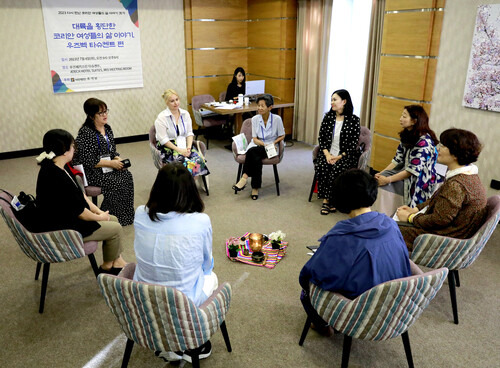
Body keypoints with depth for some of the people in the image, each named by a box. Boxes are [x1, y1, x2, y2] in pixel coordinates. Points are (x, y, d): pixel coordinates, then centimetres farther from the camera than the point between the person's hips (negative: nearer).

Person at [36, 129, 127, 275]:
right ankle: (106, 267, 19)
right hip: (62, 228, -11)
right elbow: (78, 211, -24)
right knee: (116, 229, -4)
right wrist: (99, 217, -7)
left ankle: (118, 262, 23)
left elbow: (80, 194, 8)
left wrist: (99, 211, 2)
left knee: (113, 219, 14)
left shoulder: (60, 168, 1)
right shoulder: (57, 178, -31)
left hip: (67, 217, 11)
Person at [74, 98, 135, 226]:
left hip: (108, 167, 7)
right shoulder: (85, 133, -14)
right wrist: (111, 163, -18)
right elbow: (88, 160, -18)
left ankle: (127, 216, -13)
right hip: (91, 172, -7)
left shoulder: (107, 128, 11)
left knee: (127, 176, -19)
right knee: (116, 183, -27)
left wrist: (118, 160, -4)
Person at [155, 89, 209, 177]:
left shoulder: (185, 114, 8)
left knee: (199, 159, -26)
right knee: (186, 162, -33)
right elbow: (163, 140, -12)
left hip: (184, 144, 5)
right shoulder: (161, 118, -8)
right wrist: (179, 150, -20)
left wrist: (189, 147, -11)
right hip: (168, 147, -4)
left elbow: (189, 133, 8)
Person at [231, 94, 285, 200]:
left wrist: (274, 143, -15)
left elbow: (282, 136, 3)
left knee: (252, 151, -34)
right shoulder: (255, 119, 1)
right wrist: (265, 144, -18)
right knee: (256, 158, -35)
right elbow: (255, 139, 0)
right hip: (257, 145, 2)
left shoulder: (277, 119, -6)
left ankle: (244, 177, -29)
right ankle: (255, 188, -32)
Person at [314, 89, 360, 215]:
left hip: (346, 155, -3)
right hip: (328, 153, 3)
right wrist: (327, 154, -9)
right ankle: (326, 199, -15)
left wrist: (339, 157, -15)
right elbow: (321, 137, 6)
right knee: (321, 167, -27)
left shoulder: (354, 120, -3)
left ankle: (328, 200, -13)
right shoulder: (328, 116, 8)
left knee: (337, 169, -31)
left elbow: (354, 143, -5)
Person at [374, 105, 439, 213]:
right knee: (378, 180, -12)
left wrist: (388, 179, -23)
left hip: (419, 182, -8)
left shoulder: (424, 141, -20)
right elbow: (398, 159, 6)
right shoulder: (407, 135, 7)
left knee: (384, 186, -23)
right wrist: (382, 173, -6)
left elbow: (413, 170, -23)